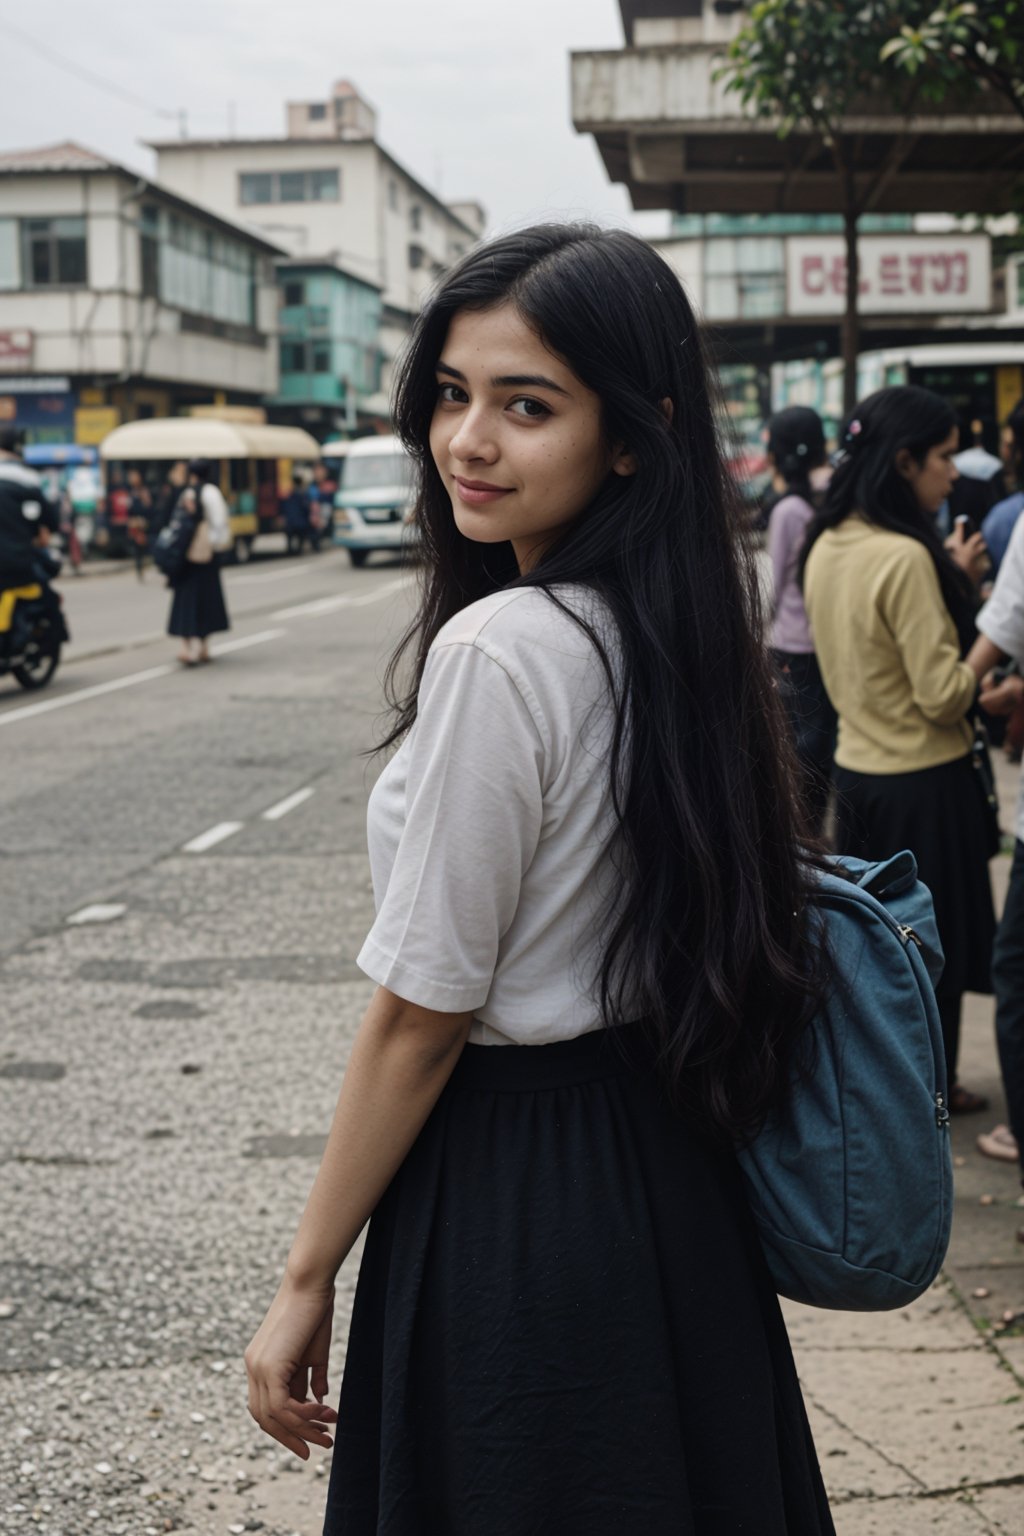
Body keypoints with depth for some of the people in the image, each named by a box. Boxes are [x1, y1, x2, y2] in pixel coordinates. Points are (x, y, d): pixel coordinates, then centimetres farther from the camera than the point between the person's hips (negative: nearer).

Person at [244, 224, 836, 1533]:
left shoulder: (498, 653, -24)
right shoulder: (682, 629, 1)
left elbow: (418, 1020, -19)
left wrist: (305, 1282, -10)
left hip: (511, 1211, -8)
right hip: (671, 1185, 8)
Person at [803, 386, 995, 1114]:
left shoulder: (827, 547, 1)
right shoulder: (906, 556, -24)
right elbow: (944, 694, -22)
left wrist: (951, 585, 3)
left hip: (857, 766, 8)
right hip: (924, 779, -8)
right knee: (934, 943, 10)